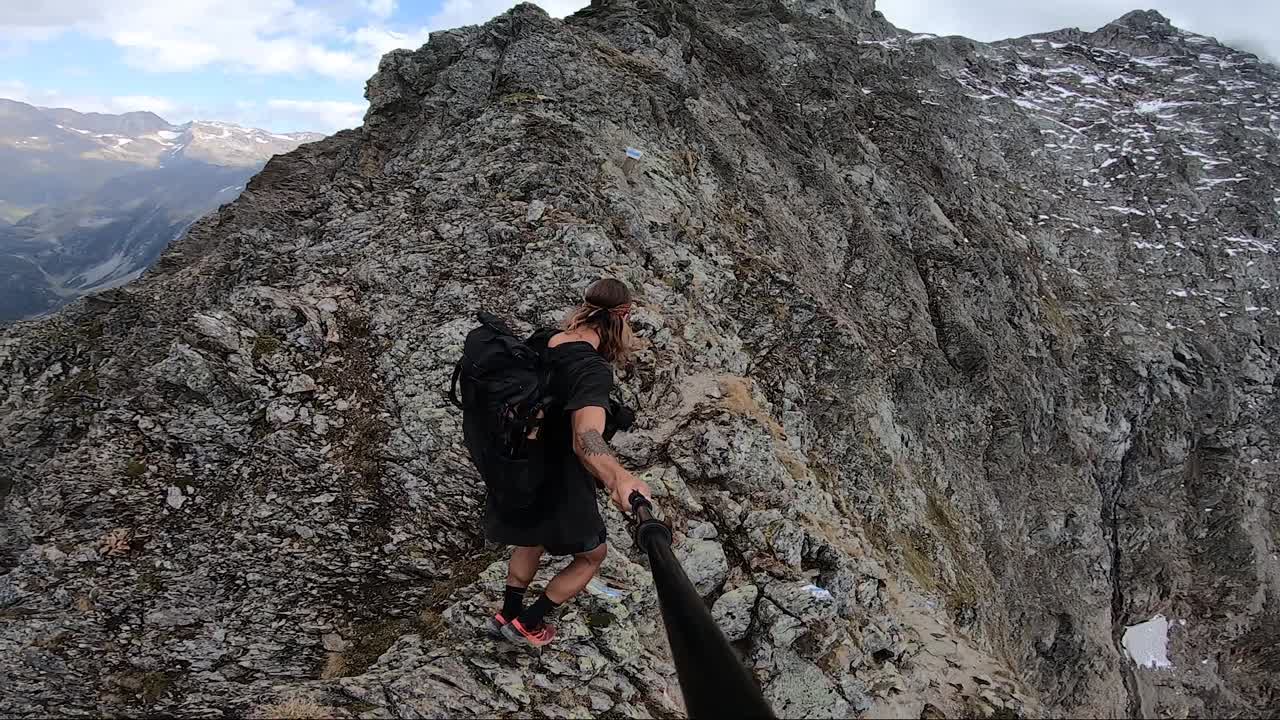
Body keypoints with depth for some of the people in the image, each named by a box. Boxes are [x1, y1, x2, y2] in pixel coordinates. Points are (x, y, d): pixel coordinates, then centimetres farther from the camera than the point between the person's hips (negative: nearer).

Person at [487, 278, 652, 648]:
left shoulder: (544, 343, -6)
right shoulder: (593, 371, -32)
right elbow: (586, 438, -50)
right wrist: (617, 477, -69)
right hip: (559, 488, -8)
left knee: (533, 540, 34)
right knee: (592, 554, 21)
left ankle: (507, 614, 51)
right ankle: (528, 624, 32)